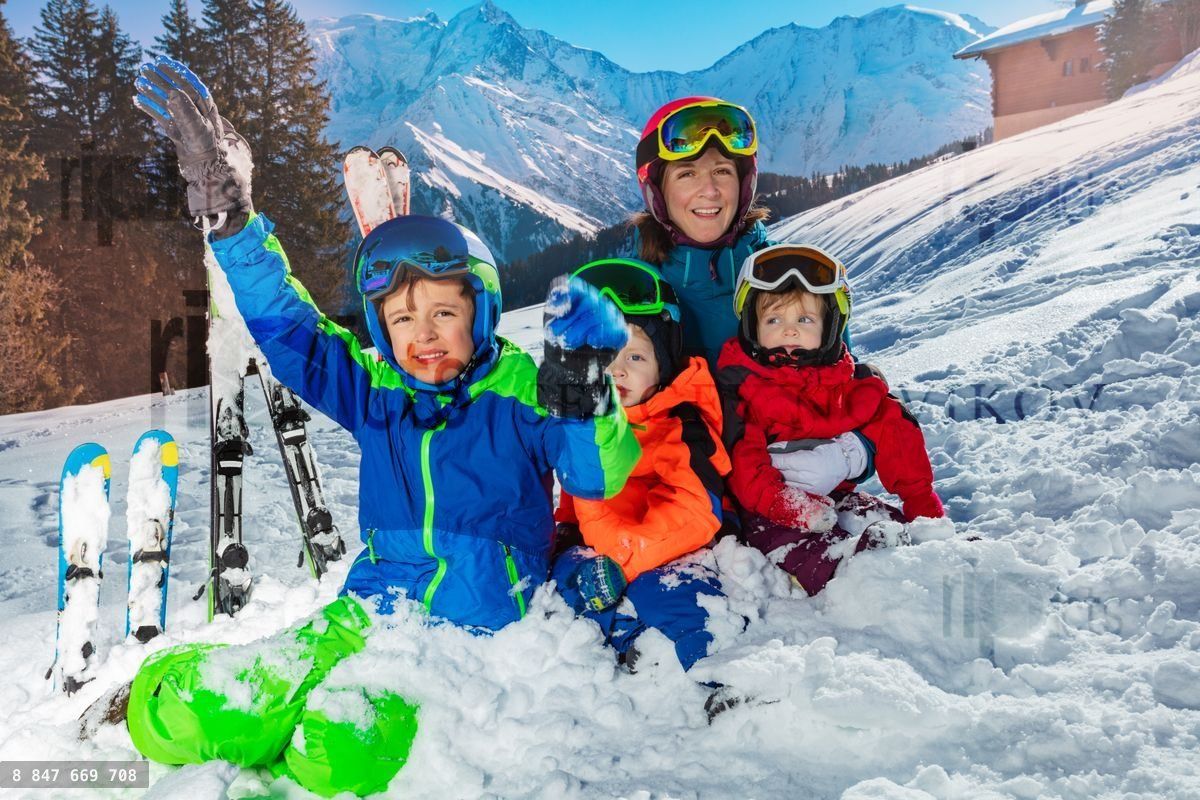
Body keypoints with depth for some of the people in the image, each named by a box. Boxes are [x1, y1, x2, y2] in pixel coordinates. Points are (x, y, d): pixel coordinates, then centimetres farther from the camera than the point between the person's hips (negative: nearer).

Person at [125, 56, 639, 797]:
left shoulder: (519, 392, -2)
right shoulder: (375, 391, 10)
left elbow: (600, 478, -11)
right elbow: (283, 323, 8)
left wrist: (583, 395, -31)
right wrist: (229, 214, -1)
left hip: (477, 628, -4)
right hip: (369, 609, 4)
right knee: (176, 714, -13)